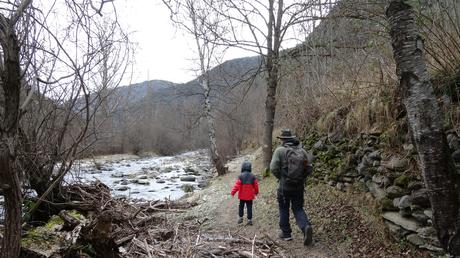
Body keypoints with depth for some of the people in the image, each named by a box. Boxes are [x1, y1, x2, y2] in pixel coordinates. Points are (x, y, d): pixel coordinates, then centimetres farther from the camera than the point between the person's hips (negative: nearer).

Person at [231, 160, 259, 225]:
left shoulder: (240, 176, -14)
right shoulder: (252, 176, -4)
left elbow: (237, 185, -16)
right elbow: (256, 185, 4)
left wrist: (233, 192, -7)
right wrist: (256, 192, 21)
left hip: (242, 196, -1)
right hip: (250, 196, 2)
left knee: (241, 207, 17)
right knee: (249, 208, 8)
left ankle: (240, 217, 21)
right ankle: (249, 220, 9)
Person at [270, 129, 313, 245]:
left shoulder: (280, 150, -10)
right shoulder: (302, 151, 2)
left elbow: (273, 168, -15)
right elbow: (309, 168, 1)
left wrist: (281, 177, 2)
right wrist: (301, 178, 13)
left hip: (284, 186, -3)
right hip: (299, 186, 3)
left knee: (284, 209, 14)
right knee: (298, 209, 14)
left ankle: (286, 233, 22)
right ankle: (306, 226, -10)